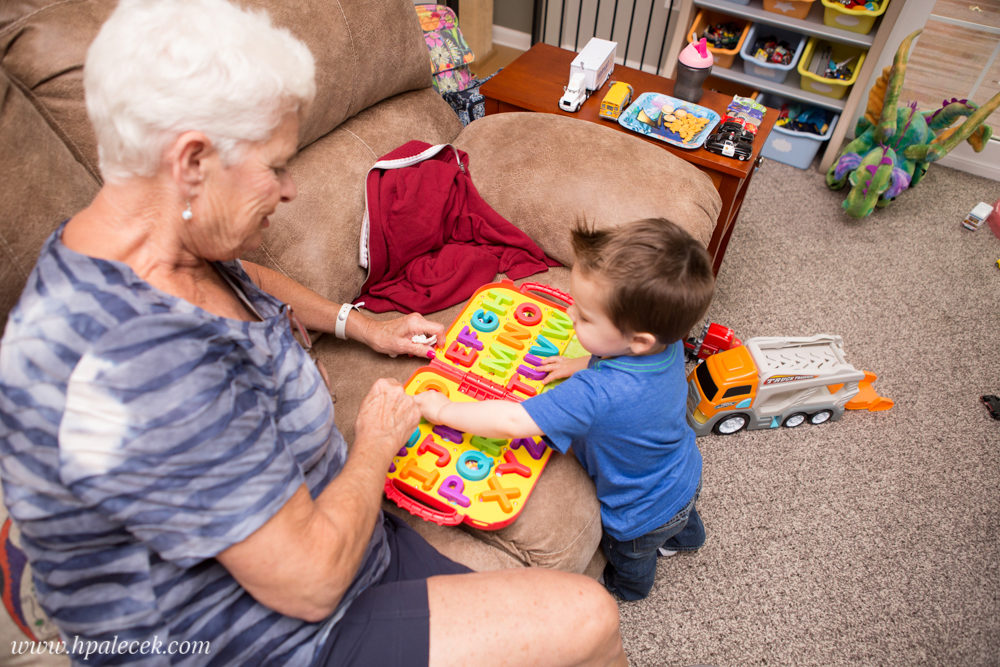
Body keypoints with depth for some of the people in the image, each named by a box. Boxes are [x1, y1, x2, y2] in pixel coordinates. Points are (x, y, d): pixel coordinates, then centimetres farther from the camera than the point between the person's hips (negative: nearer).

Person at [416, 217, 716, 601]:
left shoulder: (597, 393, -50)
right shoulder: (667, 342, -26)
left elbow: (512, 422, -45)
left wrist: (444, 410, -32)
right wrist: (582, 366, -11)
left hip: (644, 515, -5)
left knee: (629, 555, 32)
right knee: (679, 519, 42)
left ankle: (628, 588, 66)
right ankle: (686, 536, 75)